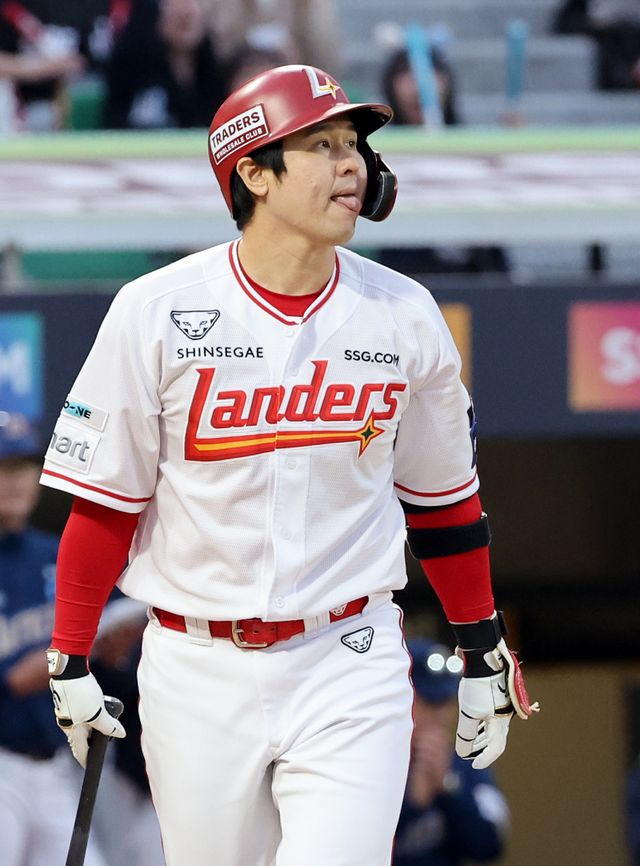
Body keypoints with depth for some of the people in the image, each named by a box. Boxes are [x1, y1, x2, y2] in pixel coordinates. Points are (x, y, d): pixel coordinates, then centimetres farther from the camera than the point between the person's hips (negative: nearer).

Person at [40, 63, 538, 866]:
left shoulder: (404, 314, 2)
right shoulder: (156, 312, -5)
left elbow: (443, 497, 12)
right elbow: (105, 498, 0)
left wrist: (485, 653, 14)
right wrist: (71, 660, -2)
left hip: (349, 672, 0)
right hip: (199, 677, 0)